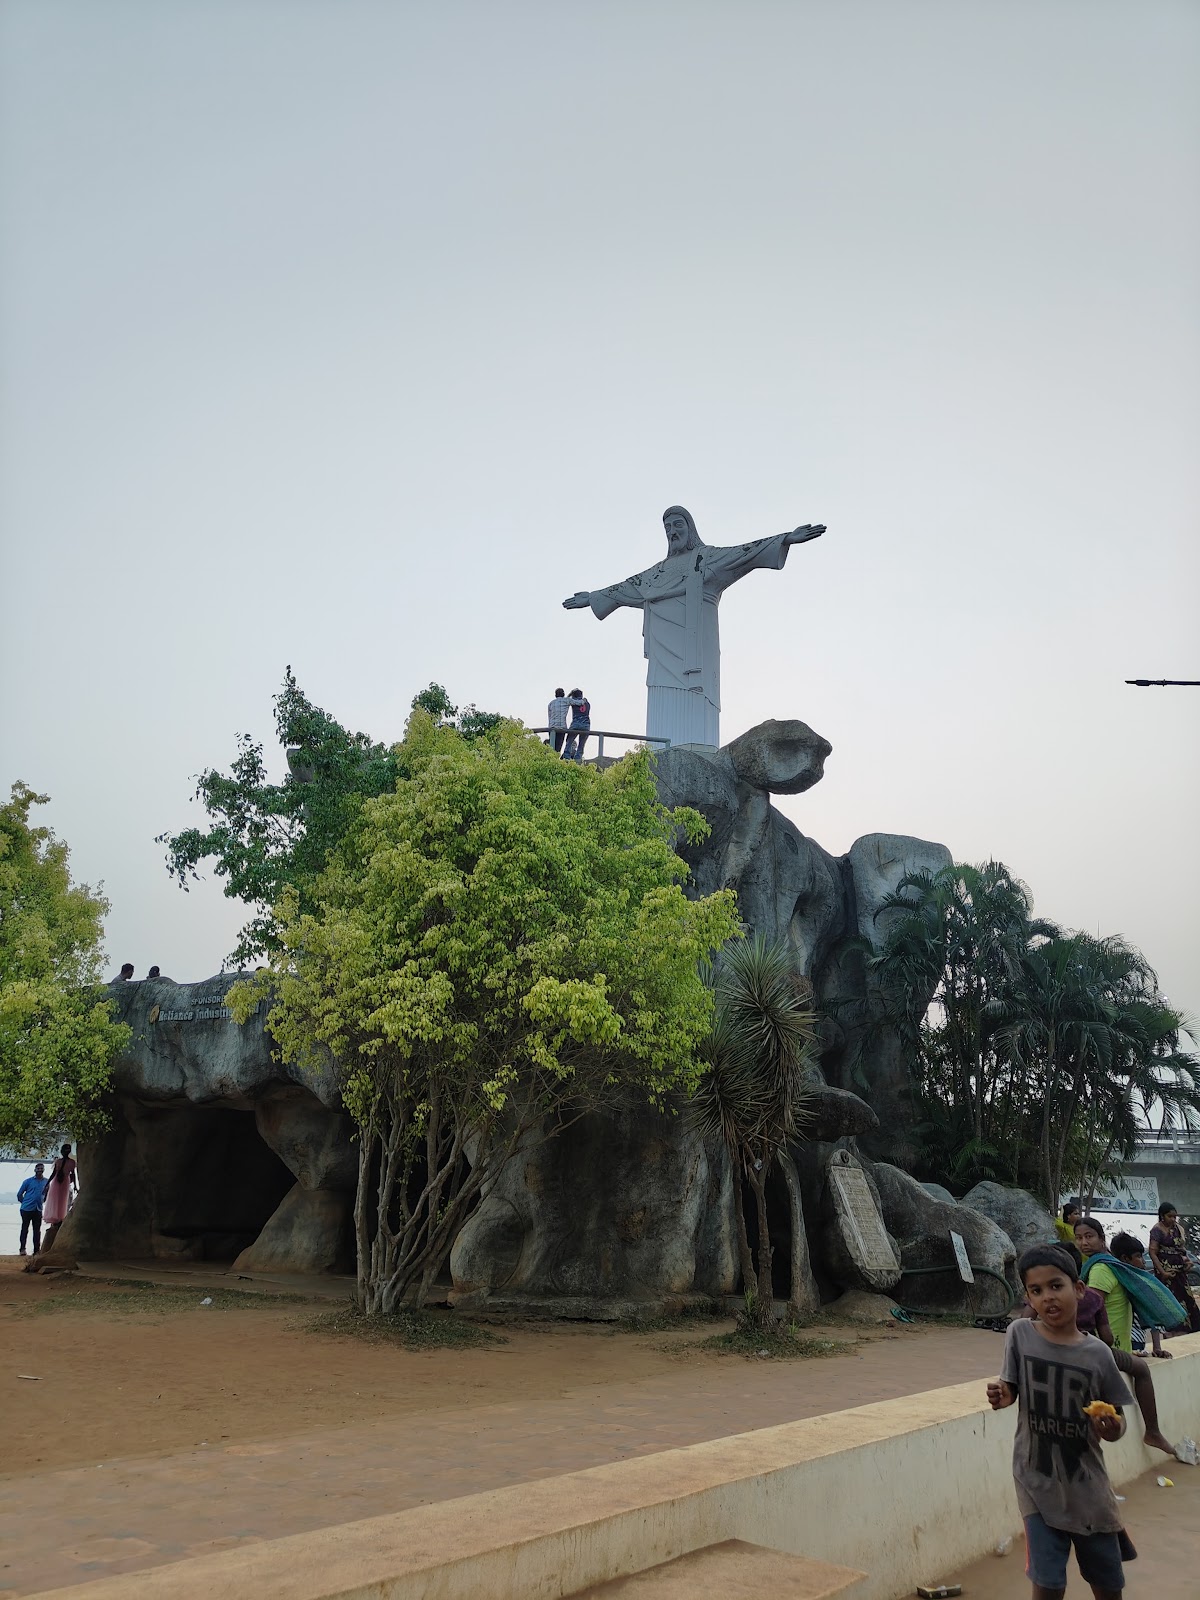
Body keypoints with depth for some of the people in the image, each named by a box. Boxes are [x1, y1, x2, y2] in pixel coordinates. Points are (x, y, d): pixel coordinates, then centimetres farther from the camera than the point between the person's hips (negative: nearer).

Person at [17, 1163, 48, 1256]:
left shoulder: (47, 1181, 7)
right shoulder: (28, 1181, -1)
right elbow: (19, 1194, 4)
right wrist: (24, 1202, 5)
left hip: (38, 1210, 3)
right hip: (27, 1209, -2)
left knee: (37, 1230, 4)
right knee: (25, 1229, 0)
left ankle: (36, 1250, 7)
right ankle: (22, 1248, 6)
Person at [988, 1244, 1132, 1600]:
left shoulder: (1097, 1353, -8)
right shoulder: (1020, 1334, -11)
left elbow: (1117, 1419, 2)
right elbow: (1012, 1389, 1)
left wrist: (1112, 1428, -20)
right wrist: (1002, 1395, -22)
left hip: (1087, 1484, 2)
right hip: (1037, 1482, -2)